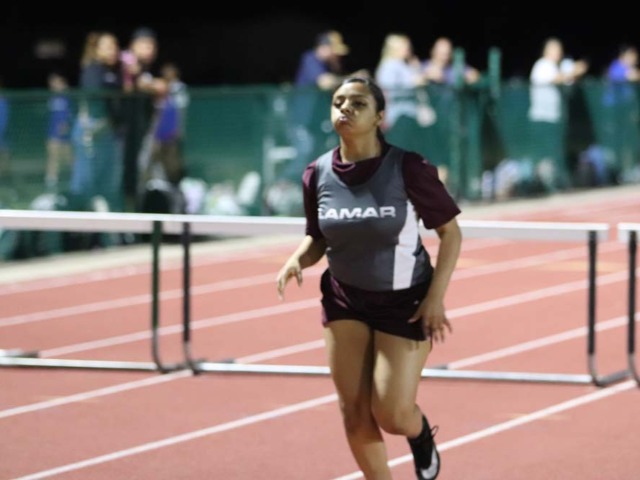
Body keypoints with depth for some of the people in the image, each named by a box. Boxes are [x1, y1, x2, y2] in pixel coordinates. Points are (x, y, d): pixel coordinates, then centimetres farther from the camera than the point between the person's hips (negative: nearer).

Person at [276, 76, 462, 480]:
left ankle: (422, 433, 31)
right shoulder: (318, 174, -7)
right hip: (345, 299, 3)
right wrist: (297, 260, -13)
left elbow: (450, 232, -10)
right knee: (354, 410, -1)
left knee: (392, 415, -6)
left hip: (405, 302, -3)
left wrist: (436, 298, -16)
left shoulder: (408, 169, -19)